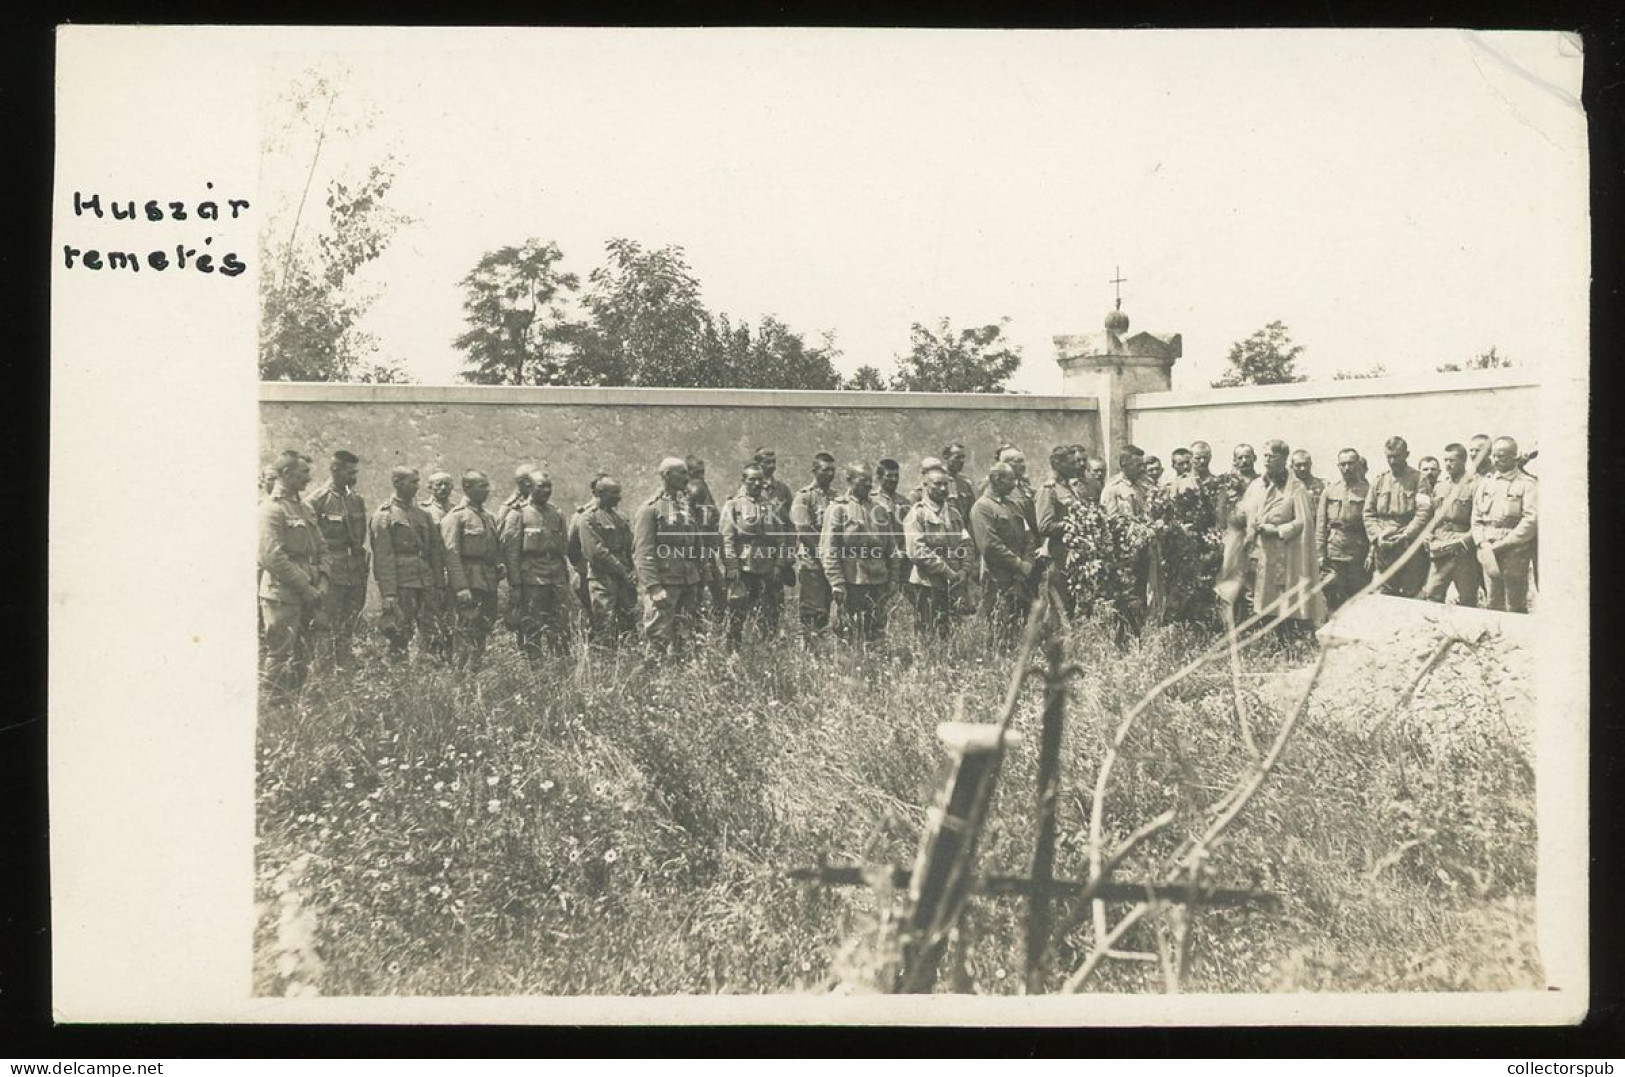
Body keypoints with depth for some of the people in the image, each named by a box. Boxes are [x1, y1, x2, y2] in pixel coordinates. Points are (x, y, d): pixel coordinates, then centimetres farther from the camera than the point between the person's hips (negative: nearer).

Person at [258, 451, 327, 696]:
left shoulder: (305, 509, 16)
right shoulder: (271, 509, -11)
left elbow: (321, 548, 19)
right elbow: (272, 558, -19)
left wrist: (321, 581, 2)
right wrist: (306, 588, -17)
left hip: (307, 596, 8)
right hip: (282, 597, -8)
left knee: (301, 657, 12)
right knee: (279, 657, -4)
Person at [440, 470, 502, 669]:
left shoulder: (489, 517, 19)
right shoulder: (456, 516, -6)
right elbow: (451, 553, -14)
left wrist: (500, 565, 8)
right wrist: (461, 587, -21)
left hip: (489, 583, 8)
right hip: (468, 582, -8)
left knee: (484, 629, 9)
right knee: (465, 633, -8)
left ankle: (475, 668, 16)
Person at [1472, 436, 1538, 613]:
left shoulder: (1527, 484, -2)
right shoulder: (1485, 482, 15)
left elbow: (1530, 521, -11)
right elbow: (1476, 517, 13)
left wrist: (1501, 545, -13)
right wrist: (1483, 544, -3)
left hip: (1514, 552, -5)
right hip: (1489, 553, 5)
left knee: (1514, 607, -3)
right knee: (1493, 605, 8)